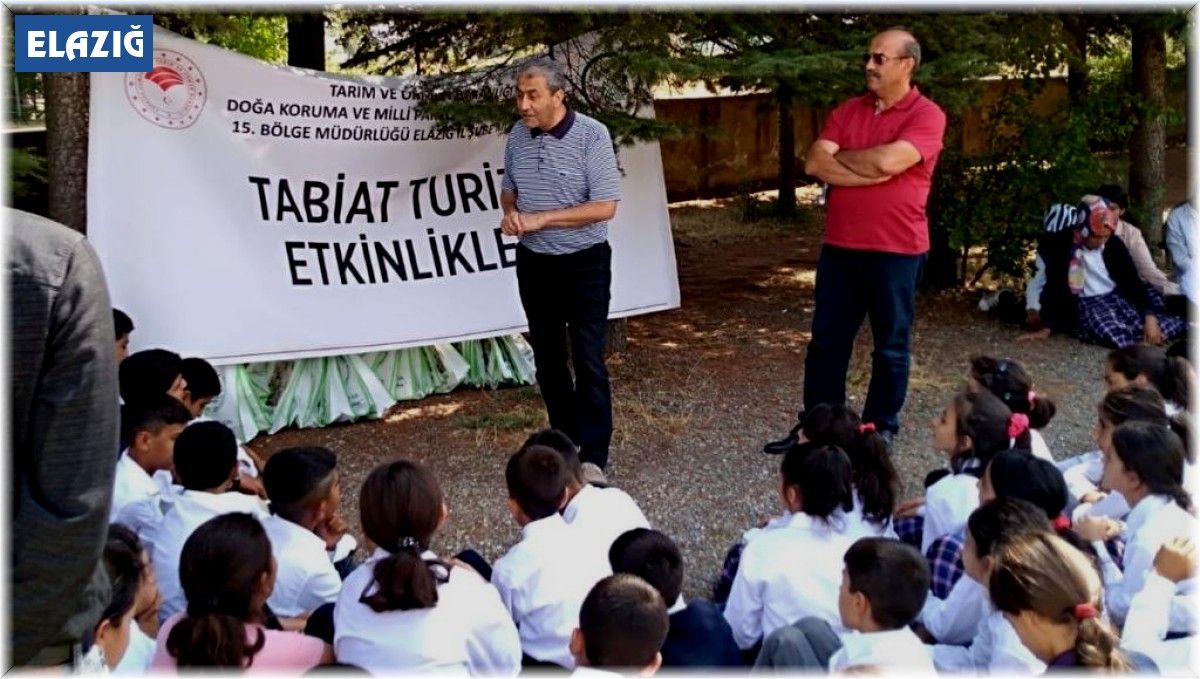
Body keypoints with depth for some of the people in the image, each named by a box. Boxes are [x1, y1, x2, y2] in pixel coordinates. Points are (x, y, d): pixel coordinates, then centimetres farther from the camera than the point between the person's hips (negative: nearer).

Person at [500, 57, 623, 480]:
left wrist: (541, 218, -23)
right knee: (547, 358, 13)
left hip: (584, 263, -5)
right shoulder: (517, 137, 0)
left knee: (588, 360, -7)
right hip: (533, 263, 6)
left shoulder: (592, 136, -17)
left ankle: (592, 457, -3)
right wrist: (510, 213, -9)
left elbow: (605, 207, -20)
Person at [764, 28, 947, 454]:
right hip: (839, 246, 5)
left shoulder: (927, 115, -8)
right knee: (826, 341, 10)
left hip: (897, 250, -5)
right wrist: (872, 173, -14)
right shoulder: (847, 112, 9)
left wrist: (840, 157, -5)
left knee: (891, 346, 8)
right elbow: (814, 164, -4)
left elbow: (887, 161, -22)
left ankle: (882, 429, 20)